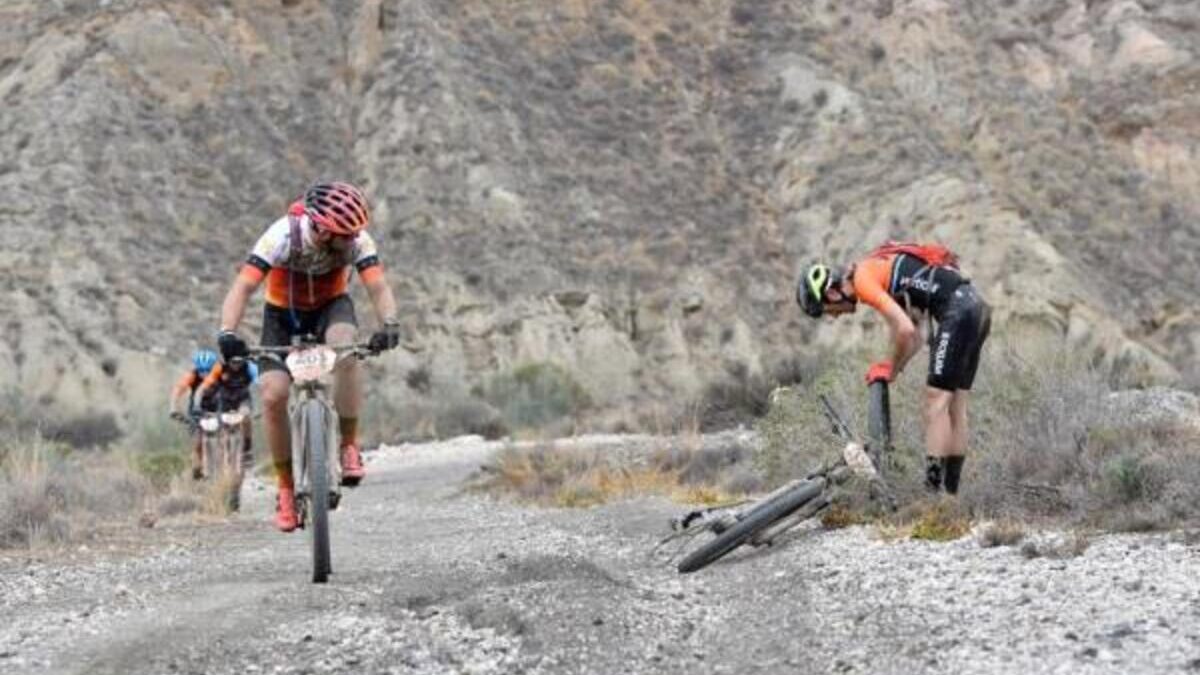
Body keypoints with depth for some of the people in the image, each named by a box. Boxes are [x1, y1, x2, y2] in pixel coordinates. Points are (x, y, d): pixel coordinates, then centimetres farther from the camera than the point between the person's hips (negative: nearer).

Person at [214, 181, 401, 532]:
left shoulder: (356, 240, -25)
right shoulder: (283, 236, -31)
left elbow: (378, 286, -32)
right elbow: (244, 286, -37)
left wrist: (389, 325, -53)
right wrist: (227, 332, -53)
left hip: (331, 307, 0)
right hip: (283, 313, 0)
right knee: (273, 395, -18)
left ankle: (350, 447, -19)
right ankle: (286, 487, 2)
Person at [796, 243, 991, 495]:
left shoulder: (863, 280, -10)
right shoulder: (876, 272, 20)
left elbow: (905, 331, -19)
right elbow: (915, 333, 22)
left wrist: (892, 371, -3)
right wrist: (891, 366, 10)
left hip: (957, 311, -10)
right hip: (976, 306, 10)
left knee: (936, 402, -9)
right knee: (955, 406, 12)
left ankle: (933, 490, -11)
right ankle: (950, 491, 15)